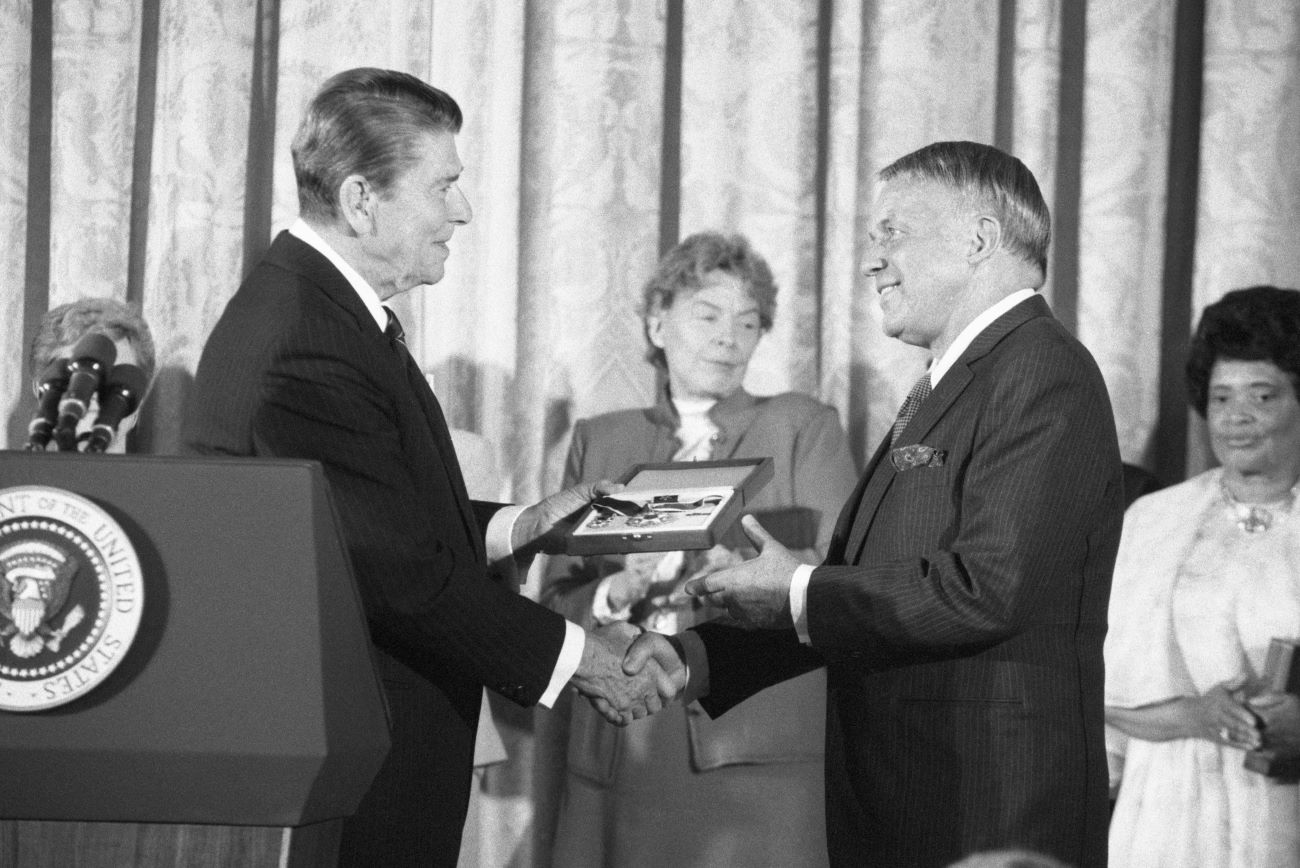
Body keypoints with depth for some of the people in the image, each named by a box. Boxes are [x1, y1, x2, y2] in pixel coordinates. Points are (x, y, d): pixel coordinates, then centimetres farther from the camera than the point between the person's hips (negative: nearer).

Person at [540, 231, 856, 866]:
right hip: (622, 753, 2)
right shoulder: (599, 440, 17)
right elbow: (555, 600, 10)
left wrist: (743, 570, -18)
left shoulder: (805, 427, 10)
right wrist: (618, 593, -11)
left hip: (760, 754, -2)